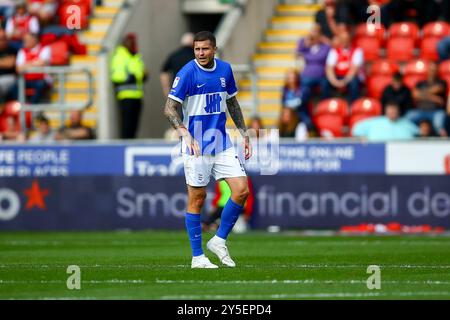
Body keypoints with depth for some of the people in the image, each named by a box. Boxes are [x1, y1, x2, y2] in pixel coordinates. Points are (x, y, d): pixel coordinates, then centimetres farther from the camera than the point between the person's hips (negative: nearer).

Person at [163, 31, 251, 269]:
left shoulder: (225, 69, 5)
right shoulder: (187, 73, -12)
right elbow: (169, 108, -14)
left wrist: (244, 134, 16)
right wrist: (185, 134, -28)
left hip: (222, 144, 5)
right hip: (196, 147, -5)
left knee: (241, 190, -4)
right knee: (197, 198, -1)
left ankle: (219, 240, 12)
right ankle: (197, 257, 8)